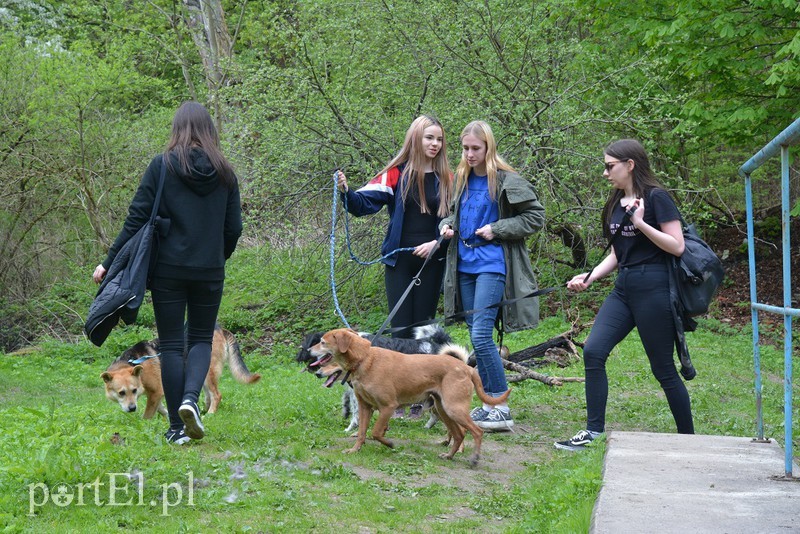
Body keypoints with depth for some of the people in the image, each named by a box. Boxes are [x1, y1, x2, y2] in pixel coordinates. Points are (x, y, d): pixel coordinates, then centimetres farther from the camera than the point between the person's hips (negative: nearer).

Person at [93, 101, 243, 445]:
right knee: (201, 338, 16)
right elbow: (234, 228, 6)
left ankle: (177, 428, 7)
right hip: (210, 272, 2)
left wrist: (110, 262, -1)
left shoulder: (162, 166, -5)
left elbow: (137, 219, -7)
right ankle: (190, 397, -11)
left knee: (171, 345, 6)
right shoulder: (224, 172, 3)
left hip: (168, 270, -2)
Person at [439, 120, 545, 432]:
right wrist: (447, 225, 5)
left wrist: (497, 230, -15)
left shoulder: (506, 181, -9)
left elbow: (535, 217, -7)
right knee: (476, 337, 9)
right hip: (464, 265, 7)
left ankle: (502, 409, -8)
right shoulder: (461, 180, 11)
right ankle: (489, 403, 18)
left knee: (481, 336, -15)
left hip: (492, 264, -7)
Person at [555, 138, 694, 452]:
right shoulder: (616, 203, 15)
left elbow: (677, 246, -13)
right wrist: (590, 276, 5)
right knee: (593, 352, -8)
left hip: (653, 288, -7)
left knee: (663, 368, 0)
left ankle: (688, 438, 16)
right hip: (623, 288, 7)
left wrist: (640, 222, -20)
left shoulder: (655, 198, -8)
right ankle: (594, 432, -2)